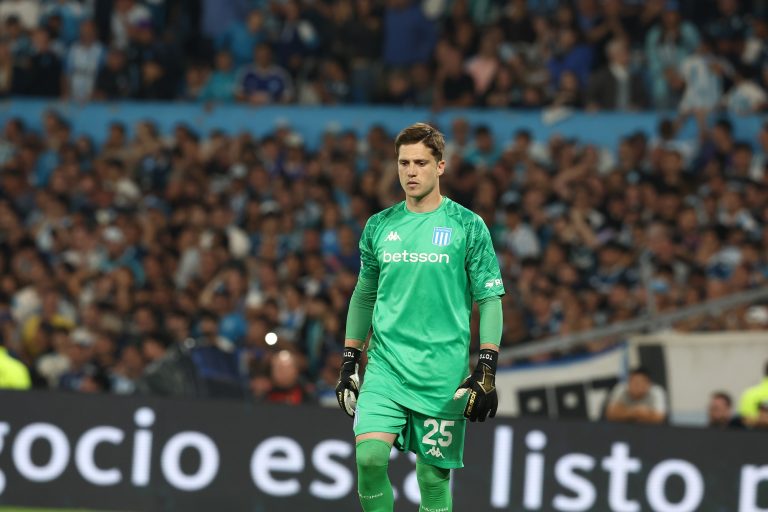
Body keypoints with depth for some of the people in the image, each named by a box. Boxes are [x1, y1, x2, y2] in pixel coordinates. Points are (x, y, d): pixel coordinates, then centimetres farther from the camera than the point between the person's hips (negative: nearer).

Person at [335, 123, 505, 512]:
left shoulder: (467, 226, -1)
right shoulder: (378, 227, 9)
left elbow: (490, 300, 0)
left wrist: (487, 370, -9)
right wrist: (349, 363, 15)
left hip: (444, 374, -2)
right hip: (385, 367, 2)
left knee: (434, 476, 0)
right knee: (369, 457, -16)